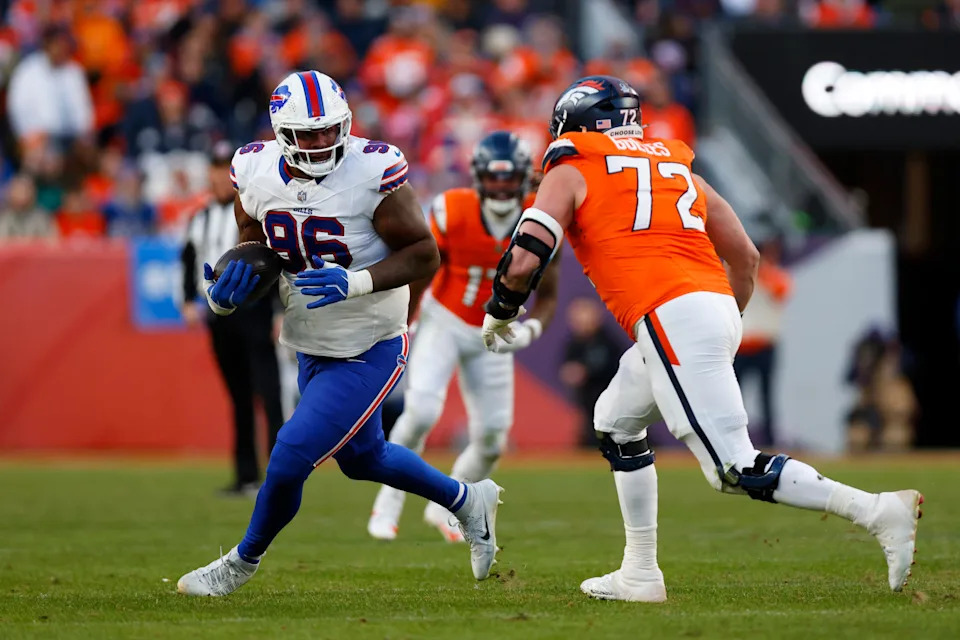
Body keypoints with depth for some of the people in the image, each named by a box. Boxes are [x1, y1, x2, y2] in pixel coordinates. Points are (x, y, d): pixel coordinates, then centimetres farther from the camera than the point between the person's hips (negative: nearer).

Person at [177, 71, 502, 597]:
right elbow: (253, 242, 10)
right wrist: (227, 288, -11)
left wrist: (356, 282, -33)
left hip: (368, 352, -7)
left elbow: (424, 254, -19)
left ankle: (243, 562, 17)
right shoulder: (256, 171, -8)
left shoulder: (373, 172, -25)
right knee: (360, 458, 23)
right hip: (313, 349, 7)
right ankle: (467, 501, 47)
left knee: (290, 457, -10)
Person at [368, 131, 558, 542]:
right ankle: (389, 500, -4)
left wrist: (530, 328, -24)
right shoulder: (453, 212, -20)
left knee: (492, 439, 1)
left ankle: (445, 507, 26)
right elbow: (421, 273, -6)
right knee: (422, 411, -23)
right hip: (443, 321, -3)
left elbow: (547, 295, -3)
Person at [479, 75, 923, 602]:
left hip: (671, 318, -8)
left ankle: (876, 510, -21)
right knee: (616, 422, 25)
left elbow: (523, 262, -2)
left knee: (736, 470, -10)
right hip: (718, 307, 8)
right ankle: (640, 574, 23)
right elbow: (745, 256, 24)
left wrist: (500, 313, 17)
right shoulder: (676, 167, 26)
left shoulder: (571, 172, 9)